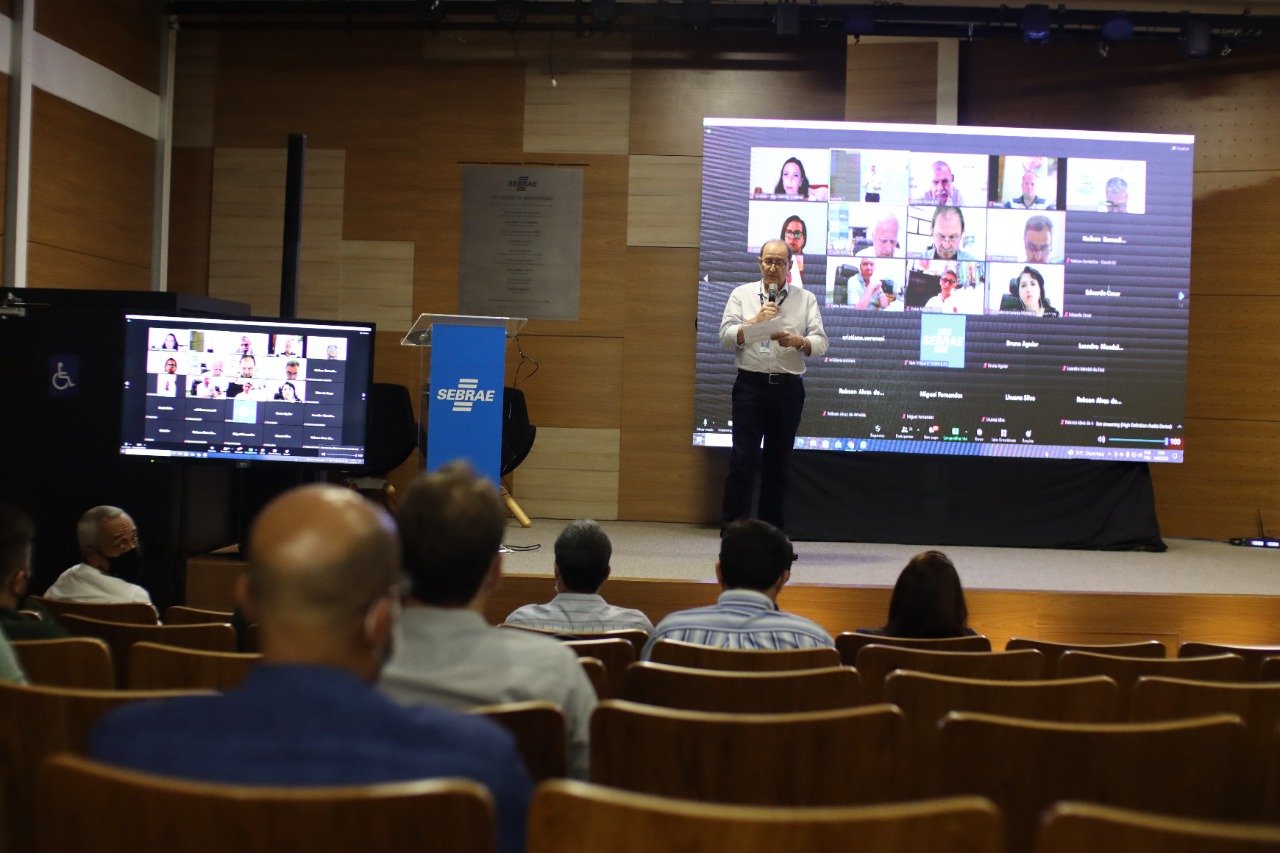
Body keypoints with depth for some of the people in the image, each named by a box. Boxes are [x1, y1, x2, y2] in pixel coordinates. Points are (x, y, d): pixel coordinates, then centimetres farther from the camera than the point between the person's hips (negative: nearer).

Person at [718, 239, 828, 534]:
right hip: (751, 385, -1)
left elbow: (821, 343, 2)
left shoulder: (806, 299, 10)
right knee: (742, 462, -8)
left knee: (778, 465, 8)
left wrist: (796, 340, -18)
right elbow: (726, 336, -1)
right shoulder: (742, 294, 9)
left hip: (788, 388, 2)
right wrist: (757, 320, -14)